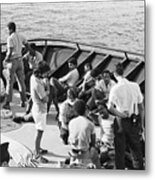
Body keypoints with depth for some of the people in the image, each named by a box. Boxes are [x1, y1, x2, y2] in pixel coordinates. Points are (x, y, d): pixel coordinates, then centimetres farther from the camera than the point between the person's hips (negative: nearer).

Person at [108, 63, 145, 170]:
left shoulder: (115, 89, -13)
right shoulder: (135, 86, -5)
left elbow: (110, 108, -20)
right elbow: (141, 107, 0)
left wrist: (121, 115, -10)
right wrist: (141, 123, 8)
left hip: (121, 121, -3)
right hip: (134, 121, 3)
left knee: (120, 149, 9)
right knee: (136, 148, 15)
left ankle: (120, 169, 15)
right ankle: (139, 167, 23)